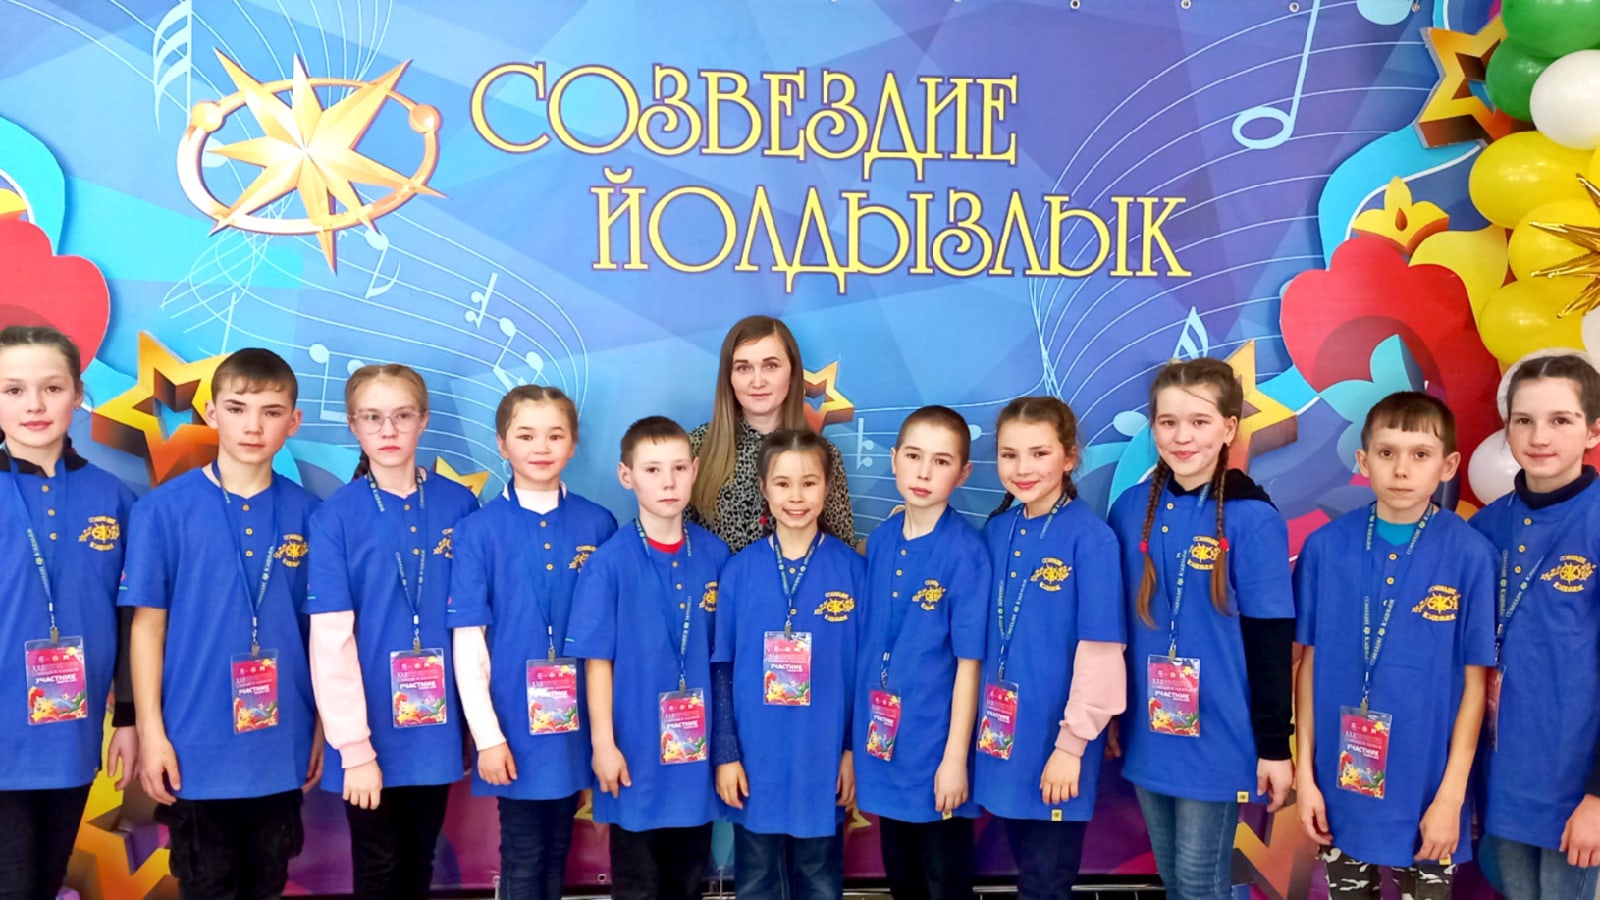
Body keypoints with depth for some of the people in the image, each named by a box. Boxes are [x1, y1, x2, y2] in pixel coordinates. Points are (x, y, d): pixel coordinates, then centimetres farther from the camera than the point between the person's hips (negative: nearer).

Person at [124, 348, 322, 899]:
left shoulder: (306, 515, 0)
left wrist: (323, 727, 5)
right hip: (196, 748, -2)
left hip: (282, 748, 2)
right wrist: (151, 730, -7)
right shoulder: (164, 509, -7)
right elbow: (148, 624, -4)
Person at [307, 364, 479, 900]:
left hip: (435, 730, 2)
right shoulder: (335, 517, -9)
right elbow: (331, 640, -11)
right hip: (371, 735, -2)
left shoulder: (459, 506, -2)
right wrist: (354, 746, -14)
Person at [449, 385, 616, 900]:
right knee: (523, 858, 10)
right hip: (514, 726, -2)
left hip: (575, 722, 2)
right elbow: (468, 640, -7)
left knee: (558, 853, 18)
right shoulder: (478, 531, -7)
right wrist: (488, 734, -10)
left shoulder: (598, 526, -1)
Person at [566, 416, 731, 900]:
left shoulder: (714, 555, 0)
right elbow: (598, 660, -9)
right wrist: (603, 742, -11)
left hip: (696, 748, 3)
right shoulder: (609, 562, -11)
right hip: (636, 750, -3)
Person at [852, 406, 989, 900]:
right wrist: (860, 733, 8)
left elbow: (969, 661, -15)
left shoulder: (966, 551, -16)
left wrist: (956, 756, -14)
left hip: (936, 746, -5)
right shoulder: (879, 540, 1)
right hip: (885, 741, 5)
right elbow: (867, 642, 8)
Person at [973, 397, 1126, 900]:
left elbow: (1100, 651, -15)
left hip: (1054, 738, -5)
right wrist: (985, 722, 7)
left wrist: (1071, 743, -15)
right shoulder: (996, 530, 3)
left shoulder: (1090, 537, -14)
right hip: (1005, 735, 5)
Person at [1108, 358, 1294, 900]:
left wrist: (1274, 745, -8)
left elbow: (1271, 642, -9)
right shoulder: (1131, 509, 1)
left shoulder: (1253, 519, -12)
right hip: (1149, 734, 5)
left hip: (1218, 737, -4)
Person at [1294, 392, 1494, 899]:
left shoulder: (1470, 555, -9)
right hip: (1340, 787, 2)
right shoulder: (1325, 546, -5)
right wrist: (1305, 772, -1)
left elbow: (1475, 681, -6)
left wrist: (1451, 795, -7)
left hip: (1424, 791, -1)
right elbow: (1310, 664, 0)